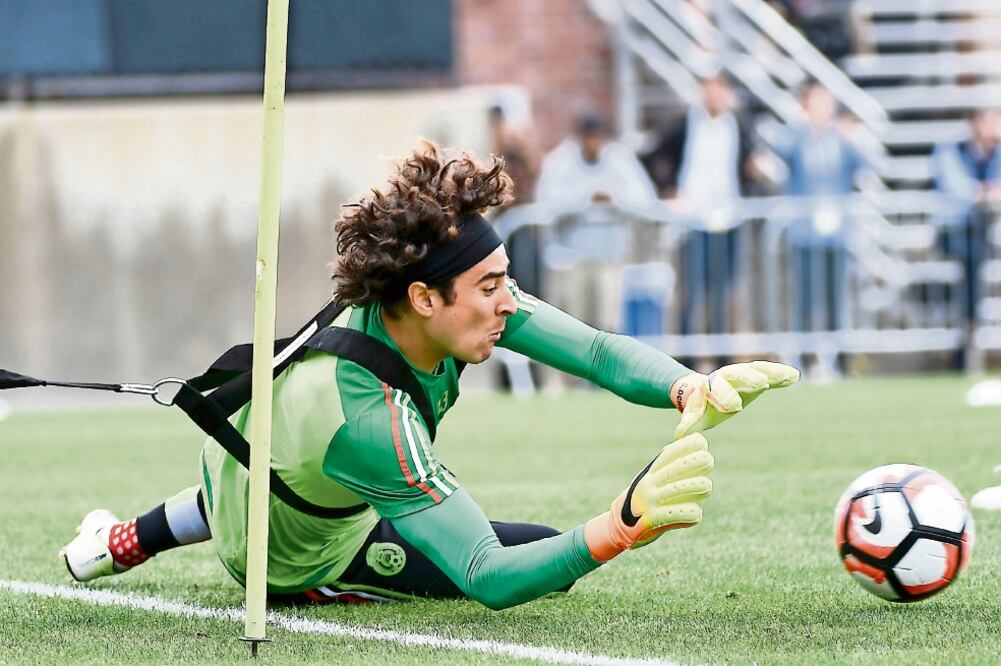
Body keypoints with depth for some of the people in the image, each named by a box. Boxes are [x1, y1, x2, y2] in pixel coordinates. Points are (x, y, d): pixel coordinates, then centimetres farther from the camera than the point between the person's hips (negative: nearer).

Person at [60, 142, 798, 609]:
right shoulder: (370, 421, -49)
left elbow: (599, 351, -31)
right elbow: (488, 579, -50)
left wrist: (694, 391, -50)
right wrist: (623, 527, -64)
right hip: (290, 556, -7)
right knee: (551, 557, 2)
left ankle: (124, 541, 57)